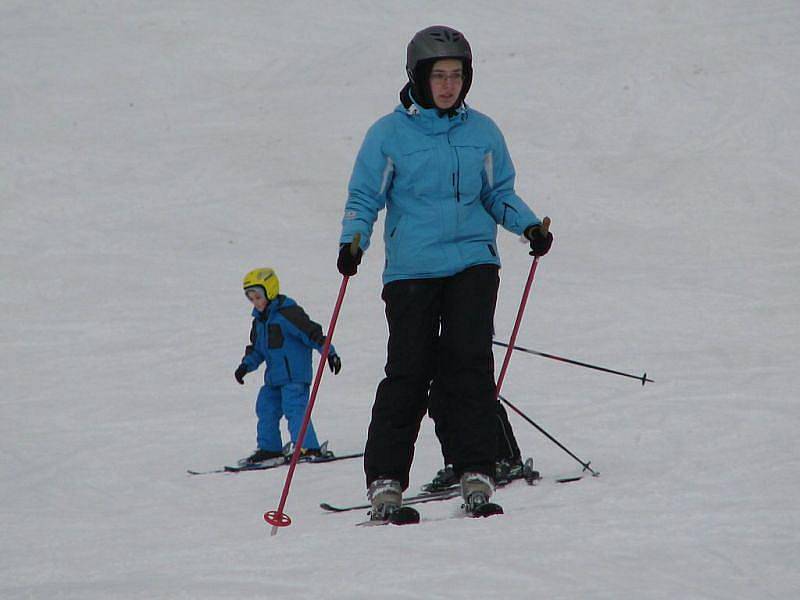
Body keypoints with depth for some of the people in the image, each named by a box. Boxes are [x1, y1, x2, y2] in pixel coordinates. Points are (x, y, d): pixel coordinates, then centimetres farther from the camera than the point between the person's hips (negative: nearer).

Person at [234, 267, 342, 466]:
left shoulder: (288, 313, -13)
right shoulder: (259, 320, 15)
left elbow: (311, 332, -17)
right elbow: (257, 349, 26)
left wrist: (330, 353, -21)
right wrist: (246, 365, 12)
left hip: (294, 374, -9)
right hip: (274, 377, 9)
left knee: (294, 408, -16)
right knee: (266, 408, 12)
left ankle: (309, 448, -18)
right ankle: (269, 448, 24)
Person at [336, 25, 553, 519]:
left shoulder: (482, 132, 10)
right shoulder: (389, 135, 3)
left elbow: (500, 194, 17)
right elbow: (364, 197, 4)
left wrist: (529, 225, -1)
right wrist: (353, 240, -14)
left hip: (473, 262, 2)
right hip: (411, 270, -2)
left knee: (470, 363, -11)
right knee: (408, 372, -6)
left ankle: (476, 474, -10)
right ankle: (386, 480, 0)